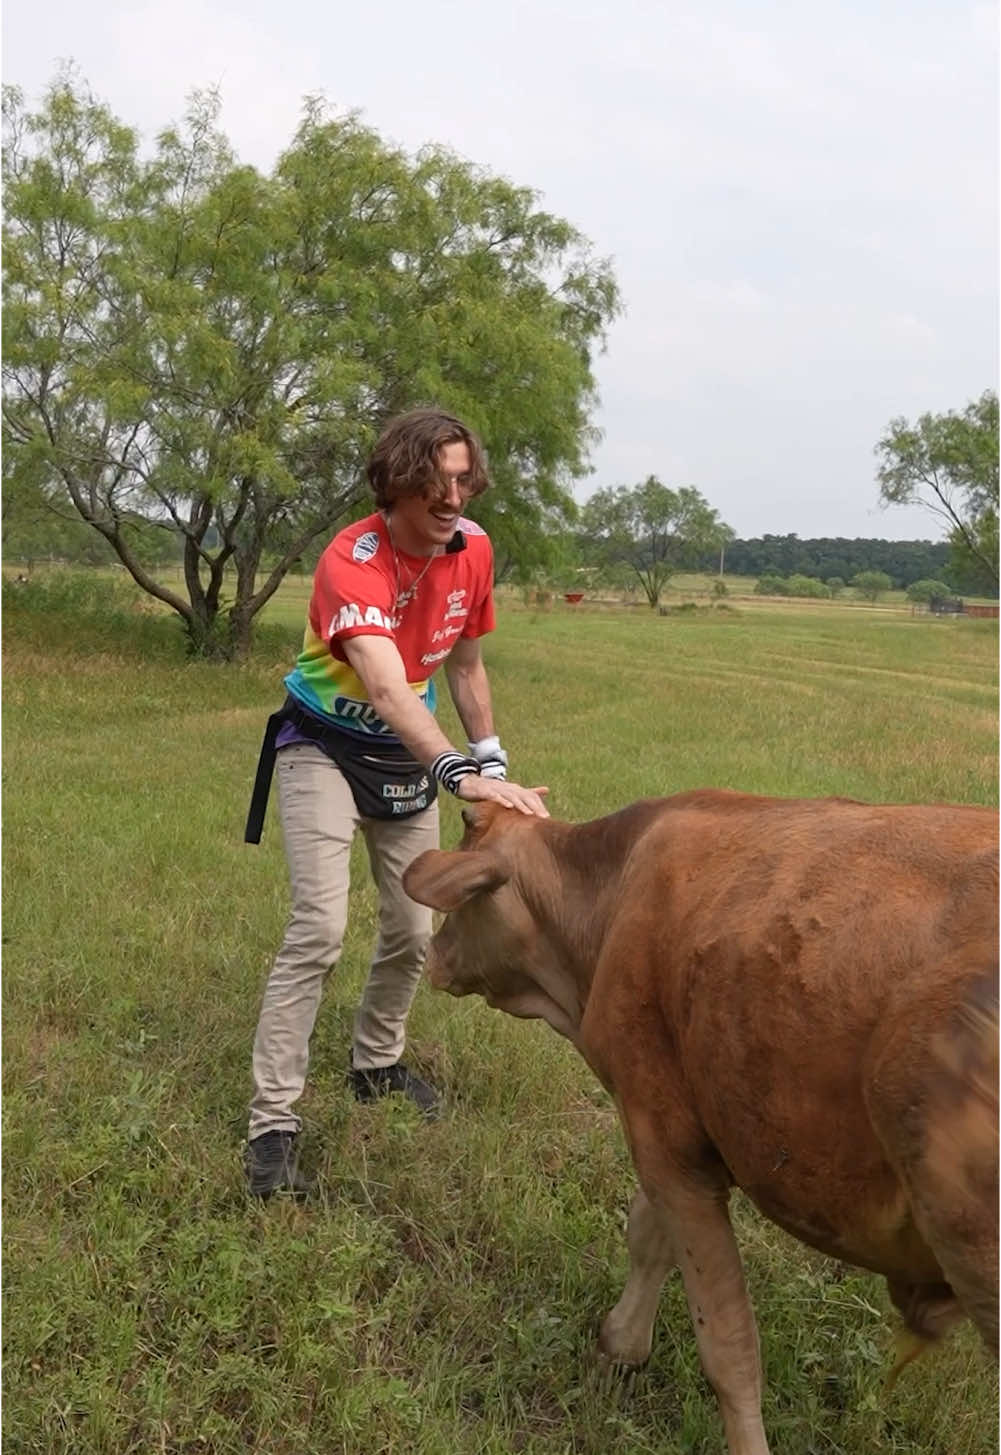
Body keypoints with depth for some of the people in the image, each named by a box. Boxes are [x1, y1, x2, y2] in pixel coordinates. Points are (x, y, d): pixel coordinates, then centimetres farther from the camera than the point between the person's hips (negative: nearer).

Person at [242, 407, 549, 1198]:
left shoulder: (473, 548, -9)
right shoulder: (353, 562, -30)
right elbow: (386, 689, -46)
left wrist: (494, 760, 6)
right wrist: (461, 774, -59)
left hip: (410, 753, 6)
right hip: (326, 748, -6)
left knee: (414, 930, 11)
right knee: (320, 927, -17)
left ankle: (376, 1064, 36)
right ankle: (272, 1125, -9)